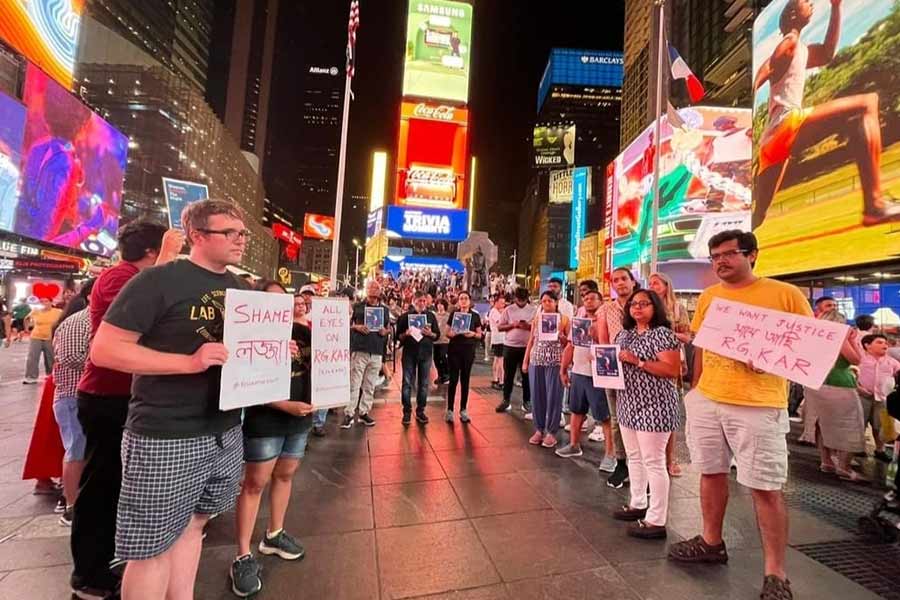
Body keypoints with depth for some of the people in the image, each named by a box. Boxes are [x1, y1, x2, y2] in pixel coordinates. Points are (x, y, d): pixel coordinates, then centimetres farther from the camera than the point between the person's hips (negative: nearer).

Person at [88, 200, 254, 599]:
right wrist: (189, 362, -25)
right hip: (166, 438, -6)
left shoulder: (242, 289, 9)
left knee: (192, 525, 22)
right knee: (152, 546, 9)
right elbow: (104, 349, -13)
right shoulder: (159, 280, -11)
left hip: (226, 433, 7)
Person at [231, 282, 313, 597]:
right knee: (255, 483, 6)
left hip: (301, 418, 6)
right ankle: (243, 557, 21)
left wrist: (309, 320, -4)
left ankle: (274, 534, 39)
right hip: (266, 420, -5)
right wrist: (286, 406, -23)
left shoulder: (301, 329, 3)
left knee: (285, 475, 19)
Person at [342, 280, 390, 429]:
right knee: (354, 384, -3)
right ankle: (349, 414, 4)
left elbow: (389, 327, 20)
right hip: (359, 349, -3)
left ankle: (364, 413, 20)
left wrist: (385, 331, -2)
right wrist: (357, 327, -13)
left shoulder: (385, 309, 13)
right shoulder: (357, 306, 4)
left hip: (377, 352, 3)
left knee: (370, 385, 9)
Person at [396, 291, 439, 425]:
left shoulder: (430, 315, 8)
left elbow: (438, 334, 8)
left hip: (426, 352, 2)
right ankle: (407, 411, 11)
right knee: (407, 383, 1)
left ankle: (420, 411, 18)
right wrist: (406, 334, -18)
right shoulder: (405, 316, 4)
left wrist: (430, 334, -12)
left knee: (423, 383, 7)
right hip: (409, 352, -2)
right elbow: (398, 336, 2)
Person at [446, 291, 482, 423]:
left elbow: (479, 334, 7)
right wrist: (452, 333, -18)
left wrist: (473, 334, -14)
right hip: (454, 349, -1)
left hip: (469, 350, 1)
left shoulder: (475, 315, 3)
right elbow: (447, 333, 3)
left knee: (465, 380, 7)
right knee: (453, 379, -2)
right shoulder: (453, 314, 2)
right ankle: (450, 410, 5)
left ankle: (463, 410, 15)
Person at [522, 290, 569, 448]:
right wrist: (525, 361, 8)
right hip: (536, 361, 3)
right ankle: (539, 429, 20)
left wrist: (560, 335, -16)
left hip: (555, 363, -3)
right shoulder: (537, 319, 10)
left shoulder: (564, 319, 1)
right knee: (537, 396, 7)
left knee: (553, 396, 2)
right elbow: (531, 341, 12)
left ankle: (551, 432, 13)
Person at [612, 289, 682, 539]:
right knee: (634, 457, 18)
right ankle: (638, 504, 34)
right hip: (629, 404, 8)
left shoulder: (663, 334, -12)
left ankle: (656, 521, 12)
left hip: (653, 406, -8)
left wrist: (638, 361, -23)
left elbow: (673, 370, -18)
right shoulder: (624, 333, 11)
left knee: (653, 462, 0)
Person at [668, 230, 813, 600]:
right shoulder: (708, 297, 8)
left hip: (759, 406, -4)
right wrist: (695, 392, 12)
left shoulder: (785, 294, -4)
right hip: (707, 401, 5)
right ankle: (711, 542, 33)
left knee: (766, 488, 3)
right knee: (711, 473, 15)